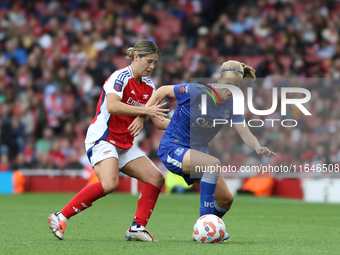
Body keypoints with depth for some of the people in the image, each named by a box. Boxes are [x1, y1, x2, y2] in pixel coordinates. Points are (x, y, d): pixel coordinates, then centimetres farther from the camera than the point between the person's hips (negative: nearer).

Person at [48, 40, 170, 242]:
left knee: (156, 178, -3)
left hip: (125, 144, 9)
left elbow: (158, 121, 13)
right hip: (102, 138, -9)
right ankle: (60, 217, -20)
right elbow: (112, 106, -32)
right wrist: (145, 110, -35)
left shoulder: (148, 86, 10)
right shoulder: (121, 77, -14)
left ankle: (137, 227, -1)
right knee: (110, 183, -30)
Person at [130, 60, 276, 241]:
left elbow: (245, 133, -10)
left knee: (226, 199, 2)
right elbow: (162, 91, -7)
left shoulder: (231, 105, -3)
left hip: (196, 153, 7)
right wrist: (141, 117, -6)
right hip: (172, 148, -7)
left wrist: (258, 148, -31)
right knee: (214, 164, -34)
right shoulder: (196, 91, -20)